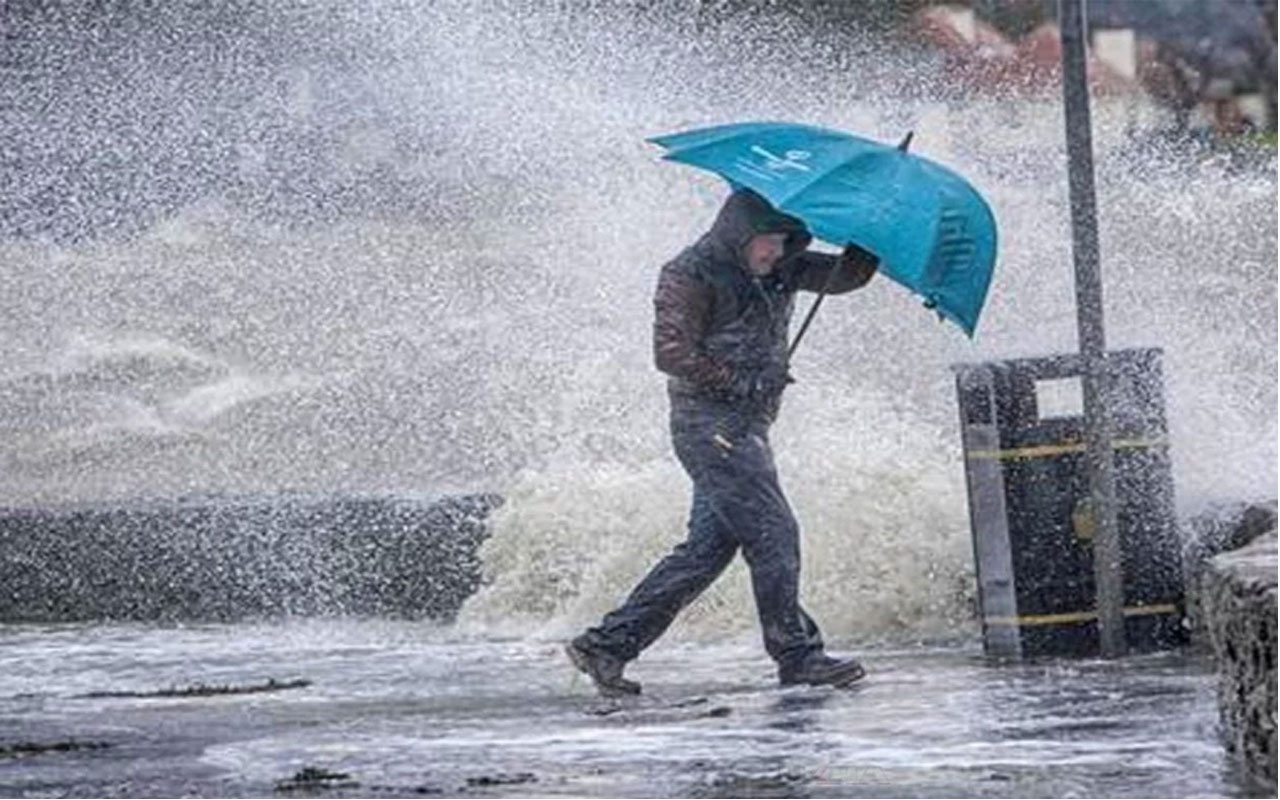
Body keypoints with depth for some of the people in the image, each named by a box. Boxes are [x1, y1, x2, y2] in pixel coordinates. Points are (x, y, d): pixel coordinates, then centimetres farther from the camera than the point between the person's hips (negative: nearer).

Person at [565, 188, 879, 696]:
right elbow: (671, 353, -15)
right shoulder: (691, 276, -9)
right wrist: (741, 382, -16)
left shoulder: (781, 270, 14)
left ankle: (608, 644, 9)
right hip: (710, 421, -9)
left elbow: (845, 276, 14)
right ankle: (797, 655, -7)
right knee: (772, 534, -12)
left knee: (709, 546, 6)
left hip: (747, 425, 9)